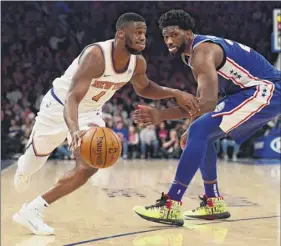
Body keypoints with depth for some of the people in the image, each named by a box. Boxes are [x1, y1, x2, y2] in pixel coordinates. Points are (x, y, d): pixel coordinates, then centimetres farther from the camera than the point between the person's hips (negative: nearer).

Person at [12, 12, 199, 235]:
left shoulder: (138, 62, -14)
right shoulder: (96, 55, -36)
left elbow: (144, 88, 9)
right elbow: (72, 98, -43)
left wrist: (175, 93, -6)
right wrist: (74, 130, -62)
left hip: (90, 113, 5)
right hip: (59, 105, -5)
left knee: (89, 167, -13)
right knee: (38, 153, 19)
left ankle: (33, 210, -5)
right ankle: (24, 168, 60)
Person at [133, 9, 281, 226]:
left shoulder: (202, 51, -20)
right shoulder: (191, 53, 12)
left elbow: (208, 103, -31)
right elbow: (205, 98, 21)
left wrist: (161, 115, -33)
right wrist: (192, 129, 13)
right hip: (258, 92, 10)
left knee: (200, 131, -21)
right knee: (201, 133, 14)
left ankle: (171, 207, -22)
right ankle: (214, 204, 18)